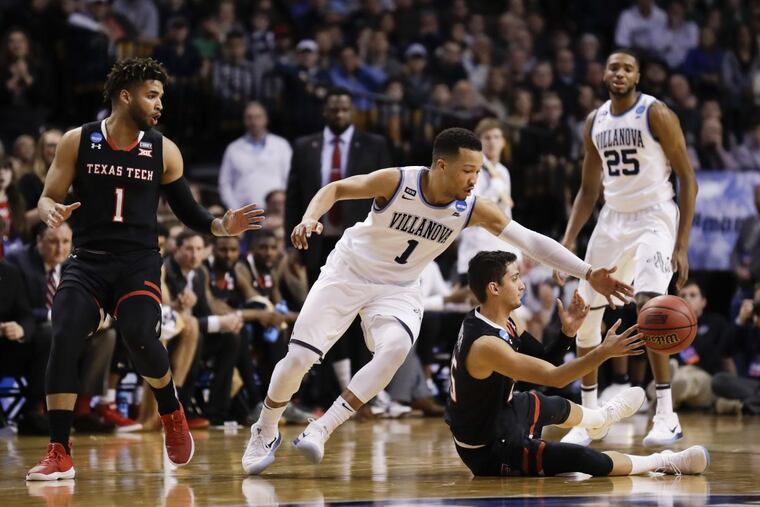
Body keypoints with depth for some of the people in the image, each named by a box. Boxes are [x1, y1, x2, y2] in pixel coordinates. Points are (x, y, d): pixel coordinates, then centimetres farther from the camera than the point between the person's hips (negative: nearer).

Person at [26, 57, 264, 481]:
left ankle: (172, 413, 9)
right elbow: (48, 197, 5)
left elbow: (188, 210, 11)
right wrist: (51, 212, -19)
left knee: (141, 338, -24)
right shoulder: (78, 142, 2)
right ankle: (59, 455, -12)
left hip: (139, 263, 0)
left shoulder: (163, 151, 5)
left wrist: (222, 226, -8)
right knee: (64, 340, -19)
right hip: (88, 260, 0)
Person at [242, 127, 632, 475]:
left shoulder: (474, 210, -17)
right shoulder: (396, 182, -24)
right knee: (298, 358, -9)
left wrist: (588, 274, -23)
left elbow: (531, 241, -17)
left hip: (398, 288, 2)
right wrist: (310, 218, -32)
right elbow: (335, 189, -12)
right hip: (349, 271, -2)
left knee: (395, 349, -29)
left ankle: (320, 431, -22)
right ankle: (265, 432, 19)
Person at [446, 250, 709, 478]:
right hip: (489, 453, -10)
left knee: (556, 407, 33)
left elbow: (542, 361, 6)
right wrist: (604, 352, -33)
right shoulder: (485, 344, -32)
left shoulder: (500, 320, -2)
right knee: (587, 460, -19)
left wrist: (568, 333, -11)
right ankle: (663, 462, 0)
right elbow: (553, 377, -30)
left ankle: (602, 417, 67)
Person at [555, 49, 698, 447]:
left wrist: (682, 245, -15)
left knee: (649, 304, -26)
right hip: (613, 220, 7)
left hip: (654, 218, -6)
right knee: (584, 313, 3)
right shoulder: (595, 123, 9)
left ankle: (667, 417, -19)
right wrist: (567, 242, 6)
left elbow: (688, 179, -9)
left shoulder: (657, 115, -9)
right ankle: (588, 417, 18)